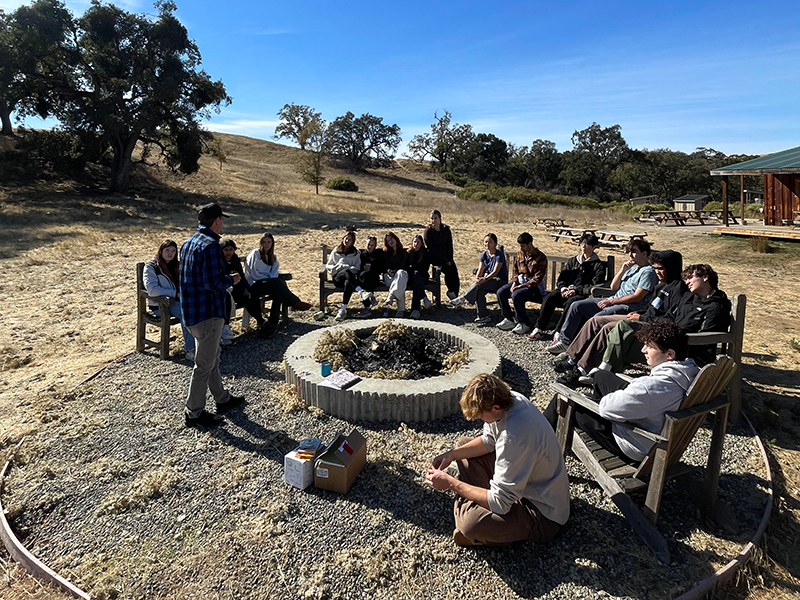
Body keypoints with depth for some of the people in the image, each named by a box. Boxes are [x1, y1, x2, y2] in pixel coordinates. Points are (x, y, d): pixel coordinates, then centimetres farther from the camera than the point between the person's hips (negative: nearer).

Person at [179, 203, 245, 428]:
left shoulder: (188, 242, 11)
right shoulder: (211, 245, -19)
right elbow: (213, 282, -26)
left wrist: (224, 278, 17)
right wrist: (231, 280, -7)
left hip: (191, 310, 10)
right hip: (207, 312, -10)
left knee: (212, 357, 21)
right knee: (205, 363, 2)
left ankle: (222, 399, 36)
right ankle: (194, 412, 13)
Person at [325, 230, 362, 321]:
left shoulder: (356, 253, 19)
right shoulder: (336, 251, 21)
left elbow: (357, 268, 9)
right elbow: (328, 266, 17)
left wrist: (350, 268, -11)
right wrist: (339, 267, -2)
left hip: (350, 277, 0)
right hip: (338, 277, 0)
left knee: (348, 283, -39)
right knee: (347, 272, -38)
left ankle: (343, 309, -42)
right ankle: (361, 292, -56)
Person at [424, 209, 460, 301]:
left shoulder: (446, 230, 7)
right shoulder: (428, 231, -5)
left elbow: (450, 245, 10)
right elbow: (432, 249, -11)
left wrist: (450, 259, -7)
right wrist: (445, 260, -17)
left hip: (446, 256, 4)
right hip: (434, 257, -4)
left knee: (454, 270, -18)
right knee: (448, 270, -26)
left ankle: (455, 295, -9)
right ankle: (451, 292, -6)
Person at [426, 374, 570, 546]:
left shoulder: (514, 436, -38)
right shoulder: (509, 399, -12)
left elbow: (500, 502, -31)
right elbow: (489, 441, 7)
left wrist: (451, 483, -22)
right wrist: (452, 454, -6)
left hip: (544, 514, -9)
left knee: (471, 524, -34)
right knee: (463, 444, 10)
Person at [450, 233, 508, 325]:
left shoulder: (499, 255, -10)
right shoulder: (484, 255, 9)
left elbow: (495, 272, -21)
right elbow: (480, 270, 0)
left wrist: (484, 279, -36)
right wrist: (477, 279, -22)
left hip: (500, 281, -5)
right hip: (488, 281, 5)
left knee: (481, 283, -35)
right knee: (479, 291, -28)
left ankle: (463, 298, -28)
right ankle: (483, 316, -22)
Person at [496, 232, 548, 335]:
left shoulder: (540, 257, -13)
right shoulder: (520, 253, 7)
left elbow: (538, 278, -17)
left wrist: (522, 286, -23)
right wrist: (514, 283, -5)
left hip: (533, 285, -7)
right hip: (520, 281, 7)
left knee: (516, 295, -33)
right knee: (500, 292, -13)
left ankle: (524, 324, -19)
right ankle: (509, 320, -1)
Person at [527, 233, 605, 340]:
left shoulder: (598, 265, 6)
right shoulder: (573, 261, 22)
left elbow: (596, 286, -6)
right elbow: (562, 278, 18)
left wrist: (576, 290, -16)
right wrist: (563, 287, -6)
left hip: (582, 295, -5)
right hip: (566, 290, 5)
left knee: (570, 303, -38)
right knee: (549, 298, -24)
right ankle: (539, 329, -23)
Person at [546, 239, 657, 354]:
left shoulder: (648, 272, -5)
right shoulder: (632, 268, 22)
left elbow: (637, 297, -14)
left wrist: (612, 301, -14)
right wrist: (622, 270, 4)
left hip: (629, 307, -9)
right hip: (614, 301, 9)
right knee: (577, 306, -4)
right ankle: (564, 339, -4)